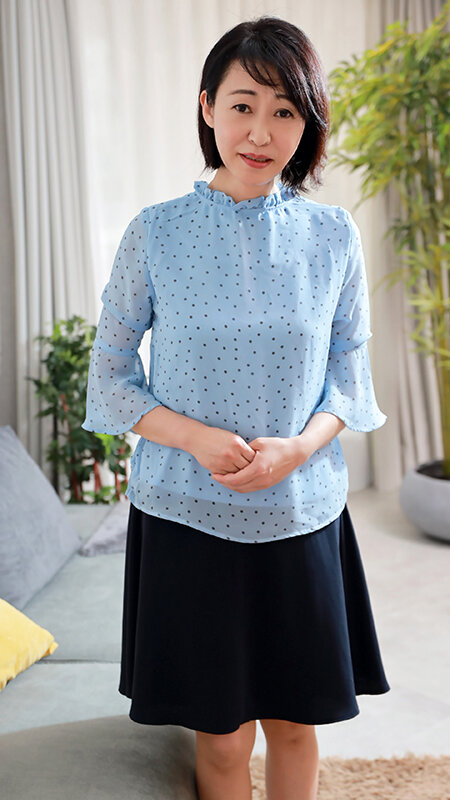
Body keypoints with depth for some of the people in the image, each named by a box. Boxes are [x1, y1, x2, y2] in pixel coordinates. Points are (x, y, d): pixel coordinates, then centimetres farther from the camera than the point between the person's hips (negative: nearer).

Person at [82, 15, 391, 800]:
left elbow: (349, 374, 5)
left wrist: (297, 448, -15)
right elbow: (109, 377, -1)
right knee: (222, 736, 10)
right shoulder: (156, 233, -6)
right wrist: (197, 438, -18)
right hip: (187, 518, -1)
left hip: (302, 515, 2)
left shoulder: (334, 236, -1)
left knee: (293, 725, 14)